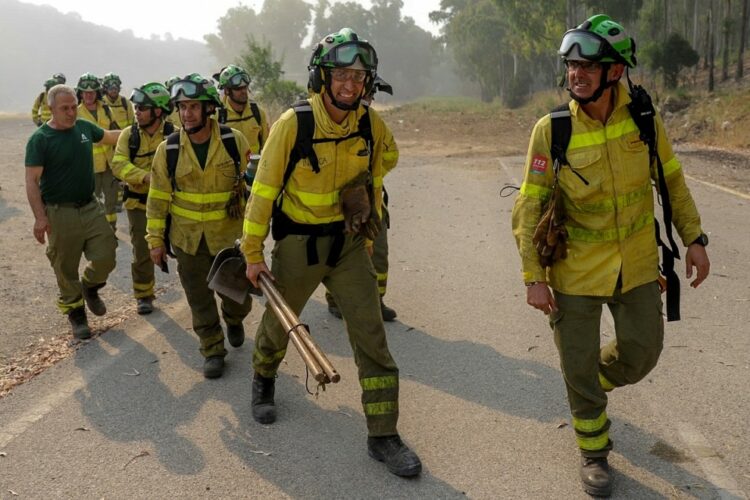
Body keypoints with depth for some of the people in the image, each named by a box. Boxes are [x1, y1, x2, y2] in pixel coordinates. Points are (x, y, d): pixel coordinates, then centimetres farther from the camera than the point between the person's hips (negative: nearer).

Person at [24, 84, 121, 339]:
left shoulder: (84, 127, 3)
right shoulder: (40, 139, -12)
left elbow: (110, 137, 25)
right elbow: (32, 181, -15)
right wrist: (40, 217, -22)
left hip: (90, 207, 5)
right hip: (60, 213, -4)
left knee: (105, 258, 0)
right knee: (66, 270, 6)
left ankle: (90, 286, 31)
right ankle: (75, 313, 26)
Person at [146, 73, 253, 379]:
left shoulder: (234, 141, -11)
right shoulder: (168, 150, -9)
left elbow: (252, 183, 5)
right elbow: (158, 198, -1)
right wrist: (155, 240, 0)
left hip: (230, 233, 0)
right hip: (188, 238, 0)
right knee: (199, 299, 7)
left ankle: (234, 320, 46)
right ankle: (212, 350, 23)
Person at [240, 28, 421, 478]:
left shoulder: (371, 124, -7)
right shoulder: (293, 124, -18)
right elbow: (264, 189, -11)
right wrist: (253, 253, -6)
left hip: (349, 241, 2)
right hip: (298, 242, -2)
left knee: (371, 334, -4)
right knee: (278, 324, 18)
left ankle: (383, 435, 5)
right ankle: (264, 380, 51)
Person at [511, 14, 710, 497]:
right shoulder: (552, 130, -16)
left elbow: (672, 179, 5)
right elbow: (530, 207, -11)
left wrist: (694, 239, 4)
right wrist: (534, 276, -13)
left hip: (636, 263, 3)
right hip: (577, 269, -2)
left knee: (642, 352, 11)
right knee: (578, 366, 6)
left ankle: (595, 380, 46)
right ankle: (594, 453, 30)